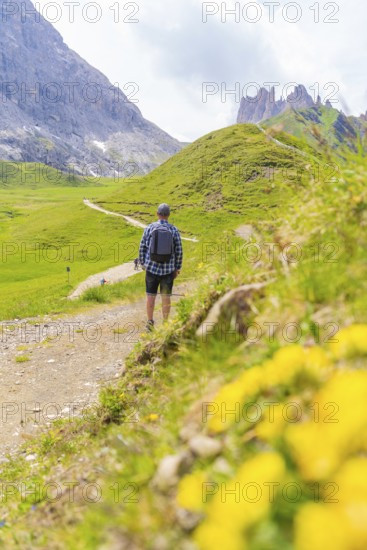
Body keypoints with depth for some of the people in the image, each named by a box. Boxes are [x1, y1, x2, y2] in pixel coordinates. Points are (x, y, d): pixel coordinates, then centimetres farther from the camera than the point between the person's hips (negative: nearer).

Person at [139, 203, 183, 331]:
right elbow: (178, 251, -3)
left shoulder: (149, 228, -5)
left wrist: (143, 263, 13)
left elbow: (142, 248, -1)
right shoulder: (174, 230, -5)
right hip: (168, 269, 0)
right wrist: (177, 269, 8)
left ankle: (150, 323, 18)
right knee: (166, 297, 10)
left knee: (151, 296, 11)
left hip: (152, 268, 0)